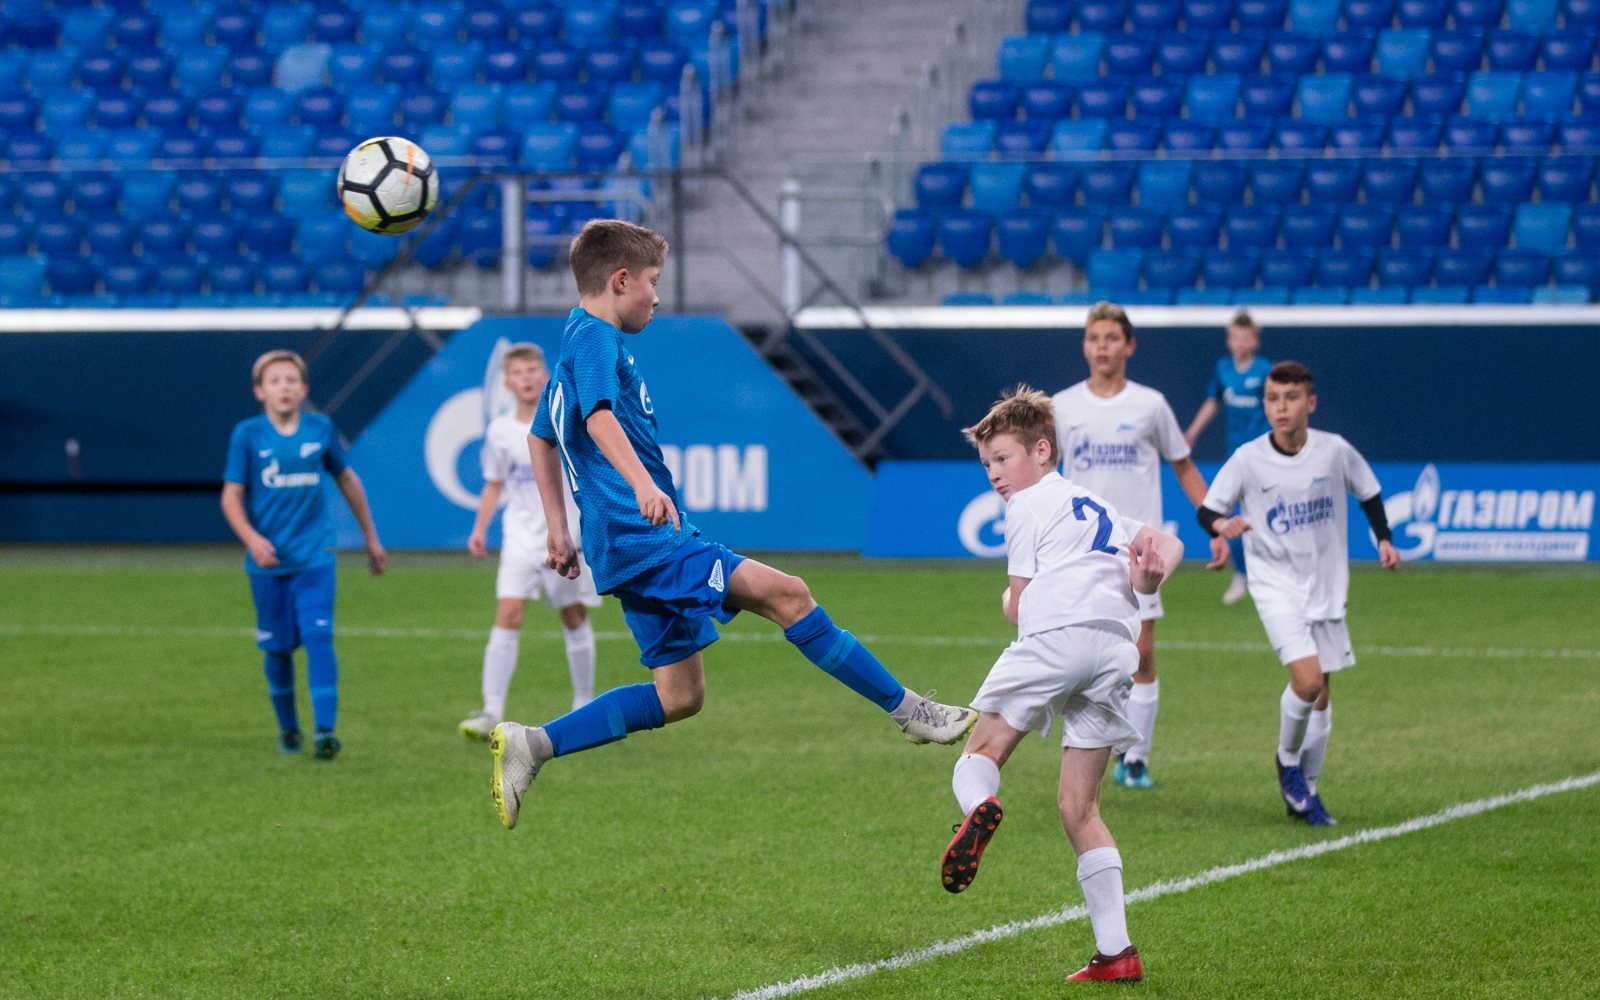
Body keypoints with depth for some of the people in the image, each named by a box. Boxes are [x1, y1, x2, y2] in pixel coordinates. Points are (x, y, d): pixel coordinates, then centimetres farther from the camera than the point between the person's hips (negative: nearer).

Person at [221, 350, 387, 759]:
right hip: (269, 560, 0)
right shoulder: (248, 435, -4)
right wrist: (252, 538, -21)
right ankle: (287, 728, 26)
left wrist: (371, 538, 21)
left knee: (318, 637, -14)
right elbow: (231, 496, -3)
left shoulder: (321, 429, 2)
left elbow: (346, 480, 16)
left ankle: (325, 730, -19)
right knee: (278, 647, 7)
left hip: (315, 556, 0)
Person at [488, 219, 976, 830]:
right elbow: (599, 415, -28)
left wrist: (558, 528, 36)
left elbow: (541, 437, 35)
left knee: (678, 697, 8)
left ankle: (531, 745, 5)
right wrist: (642, 483, -43)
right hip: (645, 536, -11)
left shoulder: (574, 344, 23)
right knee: (782, 593, -17)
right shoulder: (595, 339, -8)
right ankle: (906, 709, -19)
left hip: (628, 549, 11)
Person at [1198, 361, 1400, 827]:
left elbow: (1370, 494, 12)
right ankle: (1288, 760, 7)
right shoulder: (1248, 459, -10)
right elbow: (1207, 509, -5)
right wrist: (1221, 524, -28)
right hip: (1275, 584, -3)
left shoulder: (1335, 451, -5)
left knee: (1320, 696, 8)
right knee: (1307, 680, -21)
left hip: (1326, 584, 3)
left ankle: (1304, 791, 24)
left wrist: (1384, 540, 0)